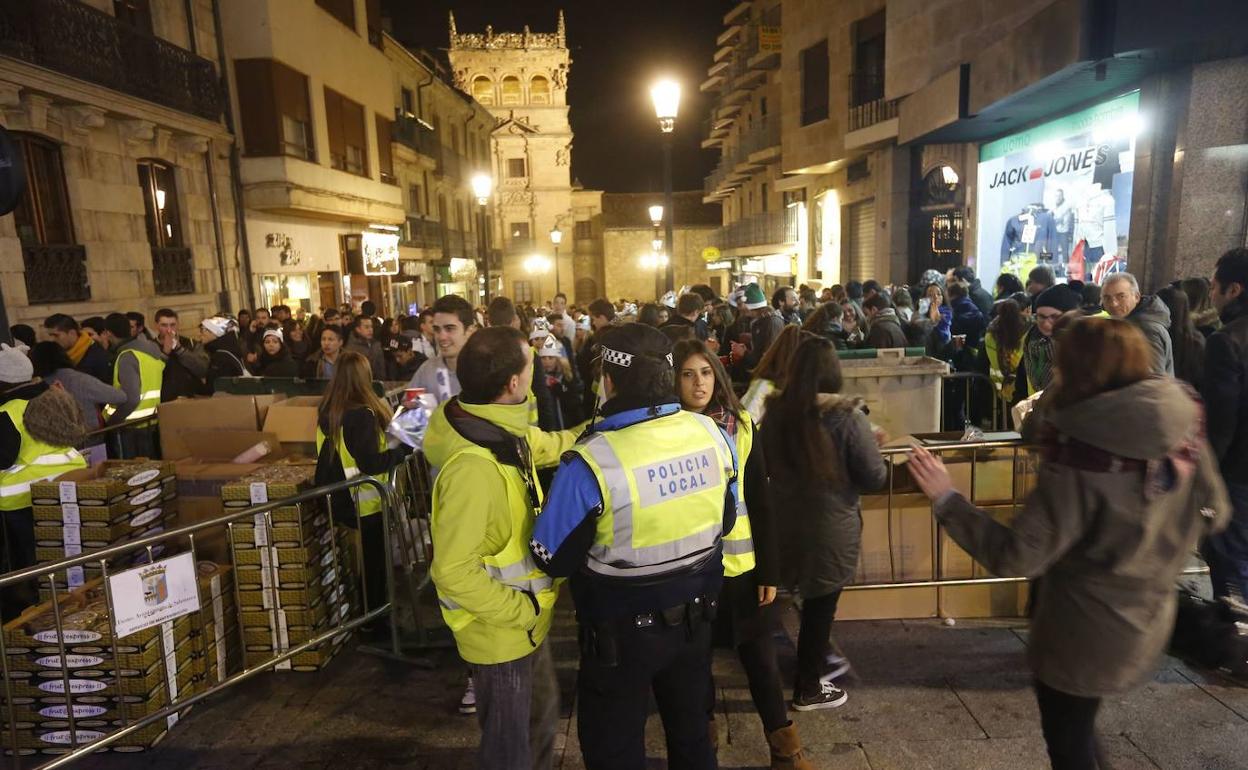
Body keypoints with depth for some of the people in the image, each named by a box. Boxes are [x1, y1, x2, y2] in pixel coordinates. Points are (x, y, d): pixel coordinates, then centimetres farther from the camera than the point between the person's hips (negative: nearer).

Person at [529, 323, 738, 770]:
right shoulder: (711, 433, -12)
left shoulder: (591, 461, -29)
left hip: (623, 631, -5)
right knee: (691, 730, 28)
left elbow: (552, 559, -18)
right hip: (696, 616, 5)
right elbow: (724, 521, 3)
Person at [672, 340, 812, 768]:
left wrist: (769, 570, -3)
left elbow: (760, 502, -2)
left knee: (759, 656, 11)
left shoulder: (741, 426, -4)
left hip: (740, 563, 0)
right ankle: (702, 733, 40)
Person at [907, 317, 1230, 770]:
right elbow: (1214, 515, 5)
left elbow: (1016, 557, -30)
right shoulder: (1186, 430, -12)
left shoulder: (1081, 457, -32)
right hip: (1147, 627, 7)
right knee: (1080, 730, 32)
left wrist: (946, 499, -24)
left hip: (1084, 636, -6)